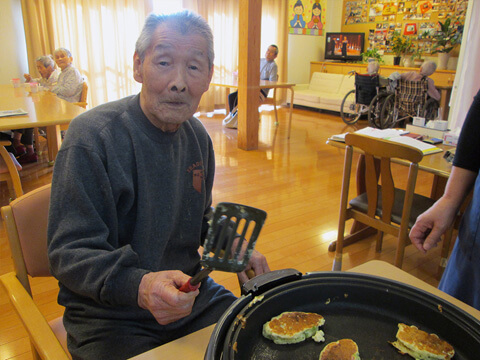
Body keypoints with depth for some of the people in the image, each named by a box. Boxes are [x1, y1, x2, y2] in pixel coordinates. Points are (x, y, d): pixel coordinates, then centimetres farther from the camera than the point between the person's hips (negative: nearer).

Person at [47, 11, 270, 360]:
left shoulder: (197, 136, 3)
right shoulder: (92, 137, -19)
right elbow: (70, 252, -20)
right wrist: (138, 286, -37)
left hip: (191, 295, 6)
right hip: (111, 315, -5)